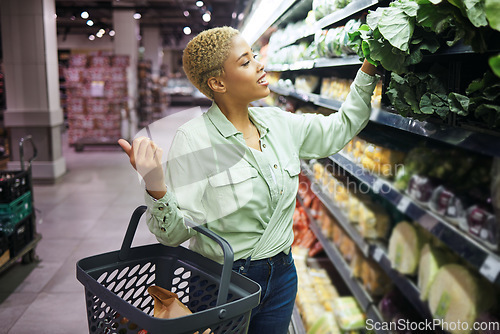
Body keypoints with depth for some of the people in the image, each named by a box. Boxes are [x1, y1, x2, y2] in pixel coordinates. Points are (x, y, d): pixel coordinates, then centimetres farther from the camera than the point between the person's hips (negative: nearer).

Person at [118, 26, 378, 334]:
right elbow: (175, 232, -21)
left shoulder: (279, 123, -2)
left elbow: (343, 126, 13)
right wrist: (155, 189, -40)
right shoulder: (193, 140, -19)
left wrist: (369, 70, 9)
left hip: (281, 274, 6)